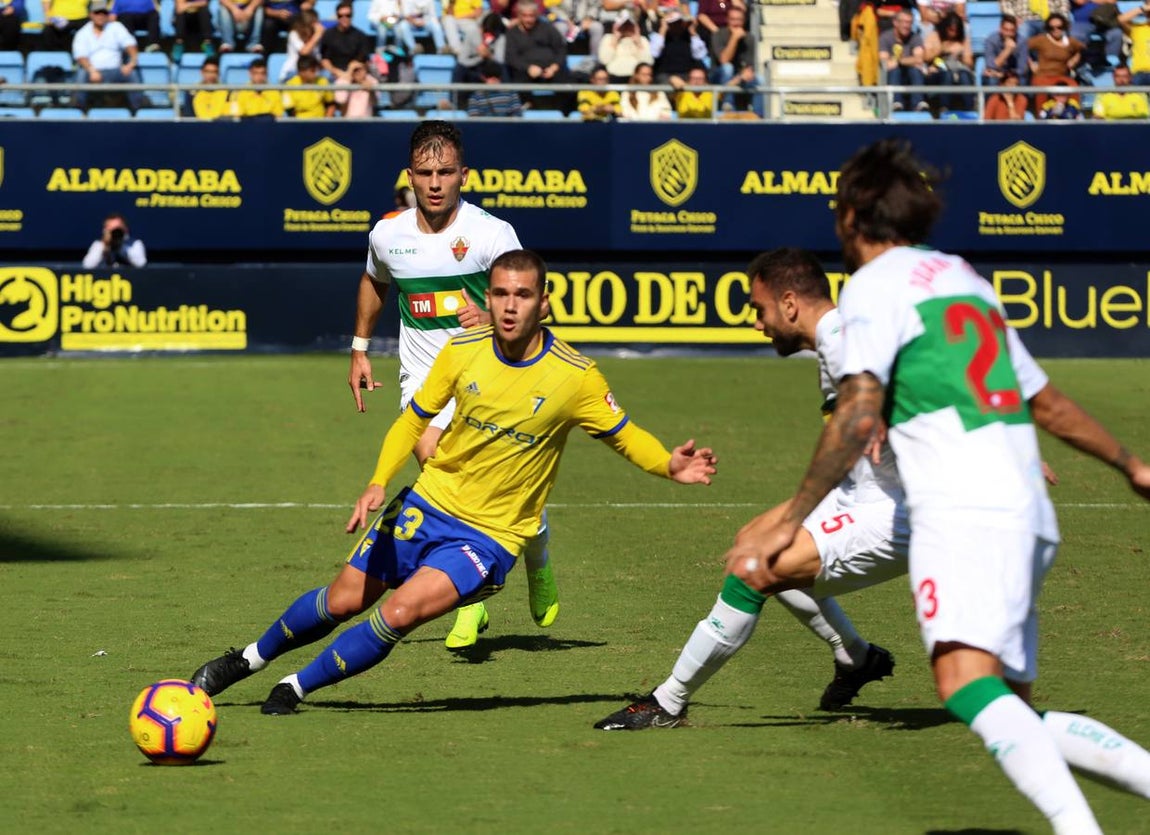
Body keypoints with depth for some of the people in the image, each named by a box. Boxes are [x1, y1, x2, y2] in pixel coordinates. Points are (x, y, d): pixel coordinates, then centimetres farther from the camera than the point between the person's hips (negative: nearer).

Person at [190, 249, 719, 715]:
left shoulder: (575, 378, -15)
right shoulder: (462, 352, -8)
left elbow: (624, 436, -1)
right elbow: (416, 417, 5)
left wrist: (669, 465, -21)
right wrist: (378, 483, -9)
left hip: (490, 538, -3)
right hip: (428, 505, 3)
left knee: (401, 612, -22)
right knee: (343, 601, 5)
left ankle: (296, 688, -4)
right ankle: (249, 659, 32)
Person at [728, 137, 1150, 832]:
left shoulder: (877, 283, 3)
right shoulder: (966, 278, 26)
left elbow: (858, 413, -11)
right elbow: (1047, 402, 35)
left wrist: (792, 521, -11)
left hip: (963, 508, -9)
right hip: (1028, 514, 9)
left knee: (967, 683, -26)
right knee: (1013, 715, 13)